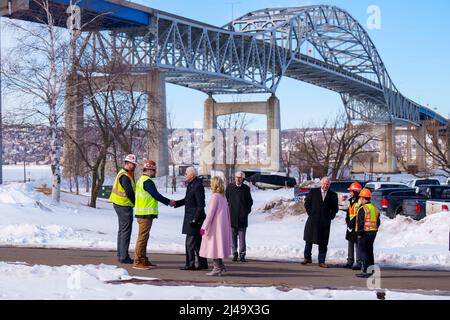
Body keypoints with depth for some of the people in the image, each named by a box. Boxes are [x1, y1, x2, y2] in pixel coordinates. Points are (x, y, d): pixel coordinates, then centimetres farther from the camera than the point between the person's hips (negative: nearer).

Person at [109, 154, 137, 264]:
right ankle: (124, 257, -6)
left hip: (120, 205, 11)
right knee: (126, 230, -8)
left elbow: (131, 190, 15)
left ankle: (120, 255, 24)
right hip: (124, 205, -11)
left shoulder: (124, 174, 15)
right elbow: (129, 193, -21)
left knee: (122, 230, 17)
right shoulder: (124, 176, -18)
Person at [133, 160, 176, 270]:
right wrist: (168, 202, -4)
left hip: (142, 214, 11)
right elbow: (156, 195, -16)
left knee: (144, 237, 15)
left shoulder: (142, 180, 19)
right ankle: (137, 262, -7)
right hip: (145, 214, -11)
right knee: (142, 237, -8)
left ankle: (143, 260, 21)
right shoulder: (148, 181, -15)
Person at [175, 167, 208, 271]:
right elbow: (187, 200, 23)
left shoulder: (198, 186, -18)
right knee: (197, 242, 14)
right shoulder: (191, 185, 12)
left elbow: (201, 205, -20)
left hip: (195, 219, -10)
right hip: (190, 218, 10)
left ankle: (190, 264, -1)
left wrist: (195, 219, -21)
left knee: (190, 242, -6)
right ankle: (203, 264, 20)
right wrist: (176, 203, 11)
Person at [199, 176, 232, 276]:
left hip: (215, 226, -9)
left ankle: (217, 268, -3)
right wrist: (228, 226, 21)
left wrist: (204, 227, -15)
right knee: (218, 246, 16)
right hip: (223, 226, 9)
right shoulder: (223, 197, 11)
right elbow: (227, 213, 15)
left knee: (213, 246, -3)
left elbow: (210, 213, -17)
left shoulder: (215, 196, -14)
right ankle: (220, 266, 19)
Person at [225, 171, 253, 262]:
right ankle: (234, 254, 12)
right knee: (233, 236, 5)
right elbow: (226, 199, 12)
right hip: (232, 216, 1)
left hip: (242, 217, -1)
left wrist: (247, 210, 2)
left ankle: (242, 255, 2)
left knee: (242, 237, -1)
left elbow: (250, 201, 13)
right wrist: (228, 209, 4)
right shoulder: (230, 187, 5)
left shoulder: (246, 188, 5)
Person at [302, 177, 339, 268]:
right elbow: (307, 203, 8)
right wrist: (310, 213, 1)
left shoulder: (333, 195, 4)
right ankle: (307, 258, 19)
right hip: (313, 220, 0)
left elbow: (335, 209, 12)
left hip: (325, 222, 0)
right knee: (309, 240, 6)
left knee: (323, 243, 2)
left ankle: (321, 261, 8)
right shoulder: (313, 192, 3)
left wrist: (330, 216, 1)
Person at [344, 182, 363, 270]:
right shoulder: (350, 201, 15)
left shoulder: (360, 202, -13)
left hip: (357, 227, -9)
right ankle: (350, 262, 21)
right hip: (350, 226, 9)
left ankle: (358, 263, -5)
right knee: (350, 244, 13)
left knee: (357, 245, -7)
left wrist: (353, 222, -16)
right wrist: (348, 221, 5)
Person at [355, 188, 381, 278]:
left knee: (363, 252, -4)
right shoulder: (375, 208, 13)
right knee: (370, 251, 15)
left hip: (364, 233, -8)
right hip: (373, 233, 8)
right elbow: (378, 222, 16)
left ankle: (366, 271, -8)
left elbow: (360, 222, -17)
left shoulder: (362, 209, -13)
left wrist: (359, 233, -12)